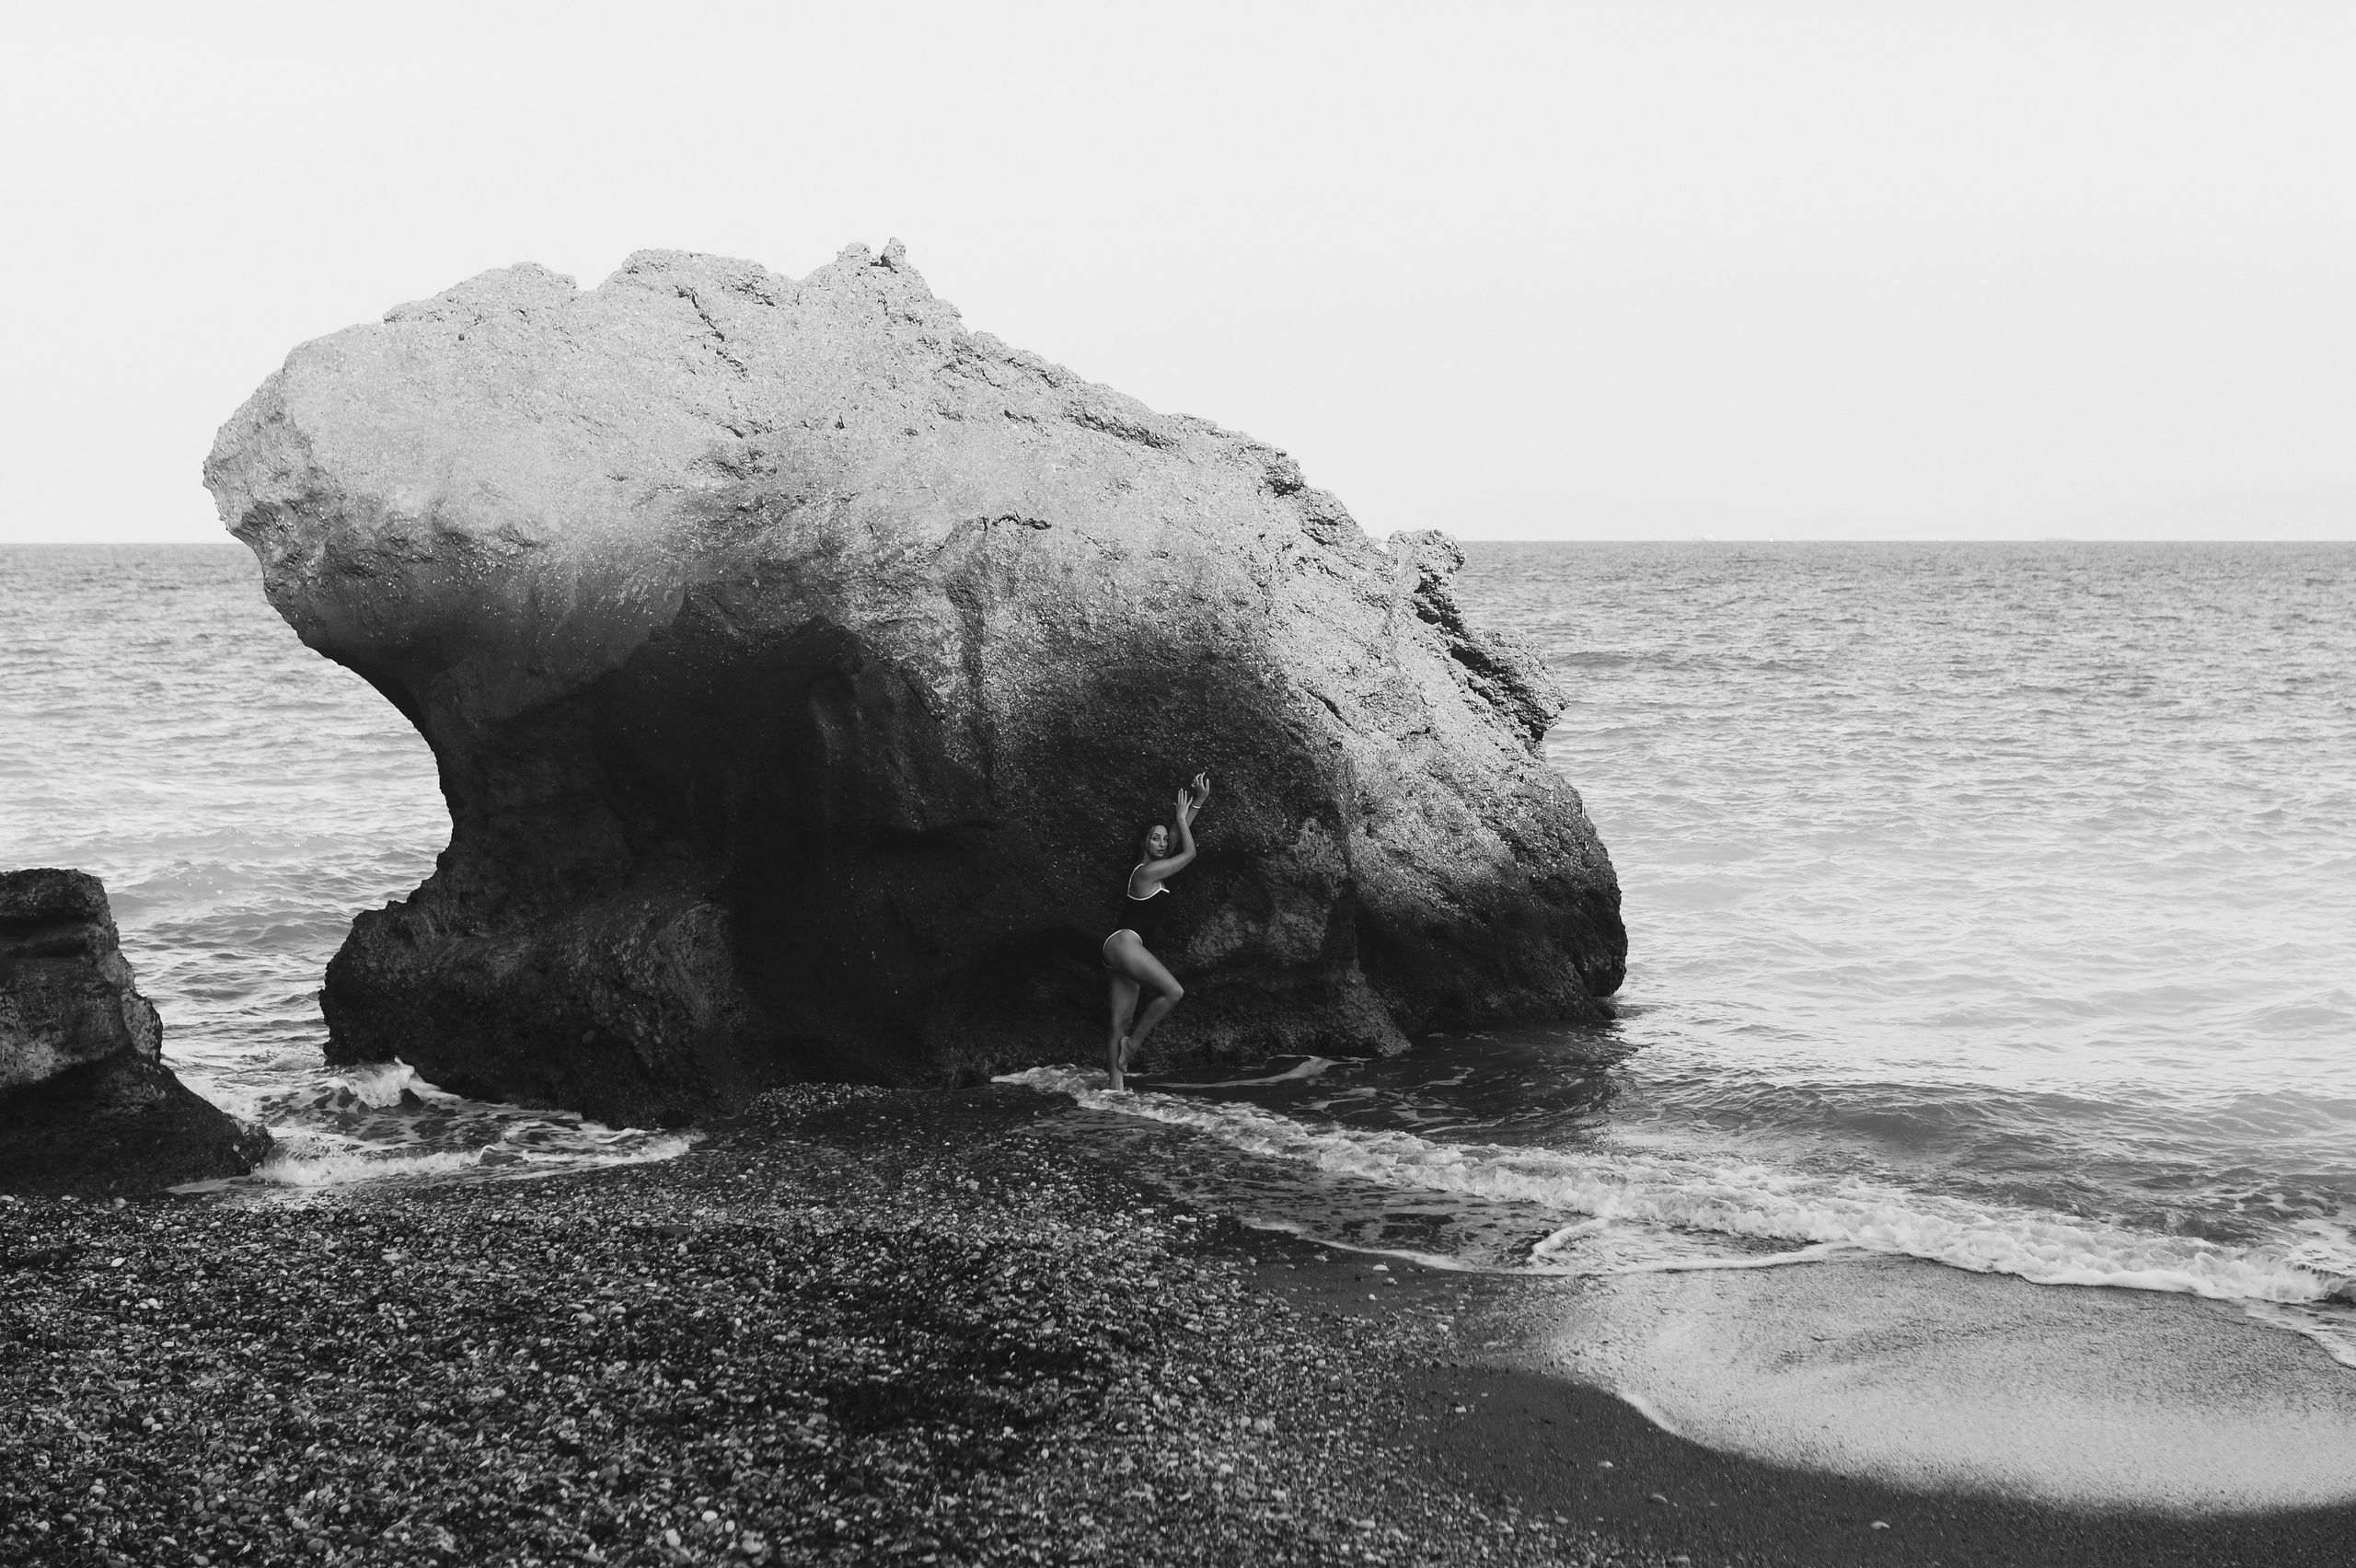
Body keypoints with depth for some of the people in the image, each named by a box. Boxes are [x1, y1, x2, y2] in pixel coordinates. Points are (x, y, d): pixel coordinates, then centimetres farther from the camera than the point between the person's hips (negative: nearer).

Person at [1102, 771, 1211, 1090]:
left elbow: (1181, 842, 22)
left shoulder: (1153, 870, 19)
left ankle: (1117, 1084, -3)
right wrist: (1182, 817, 10)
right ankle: (1134, 1043, -12)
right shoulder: (1147, 871, -8)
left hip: (1122, 955, 10)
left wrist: (1198, 802, 20)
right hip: (1125, 942, -10)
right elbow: (1190, 853, -1)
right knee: (1173, 991, -23)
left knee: (1121, 1024, 2)